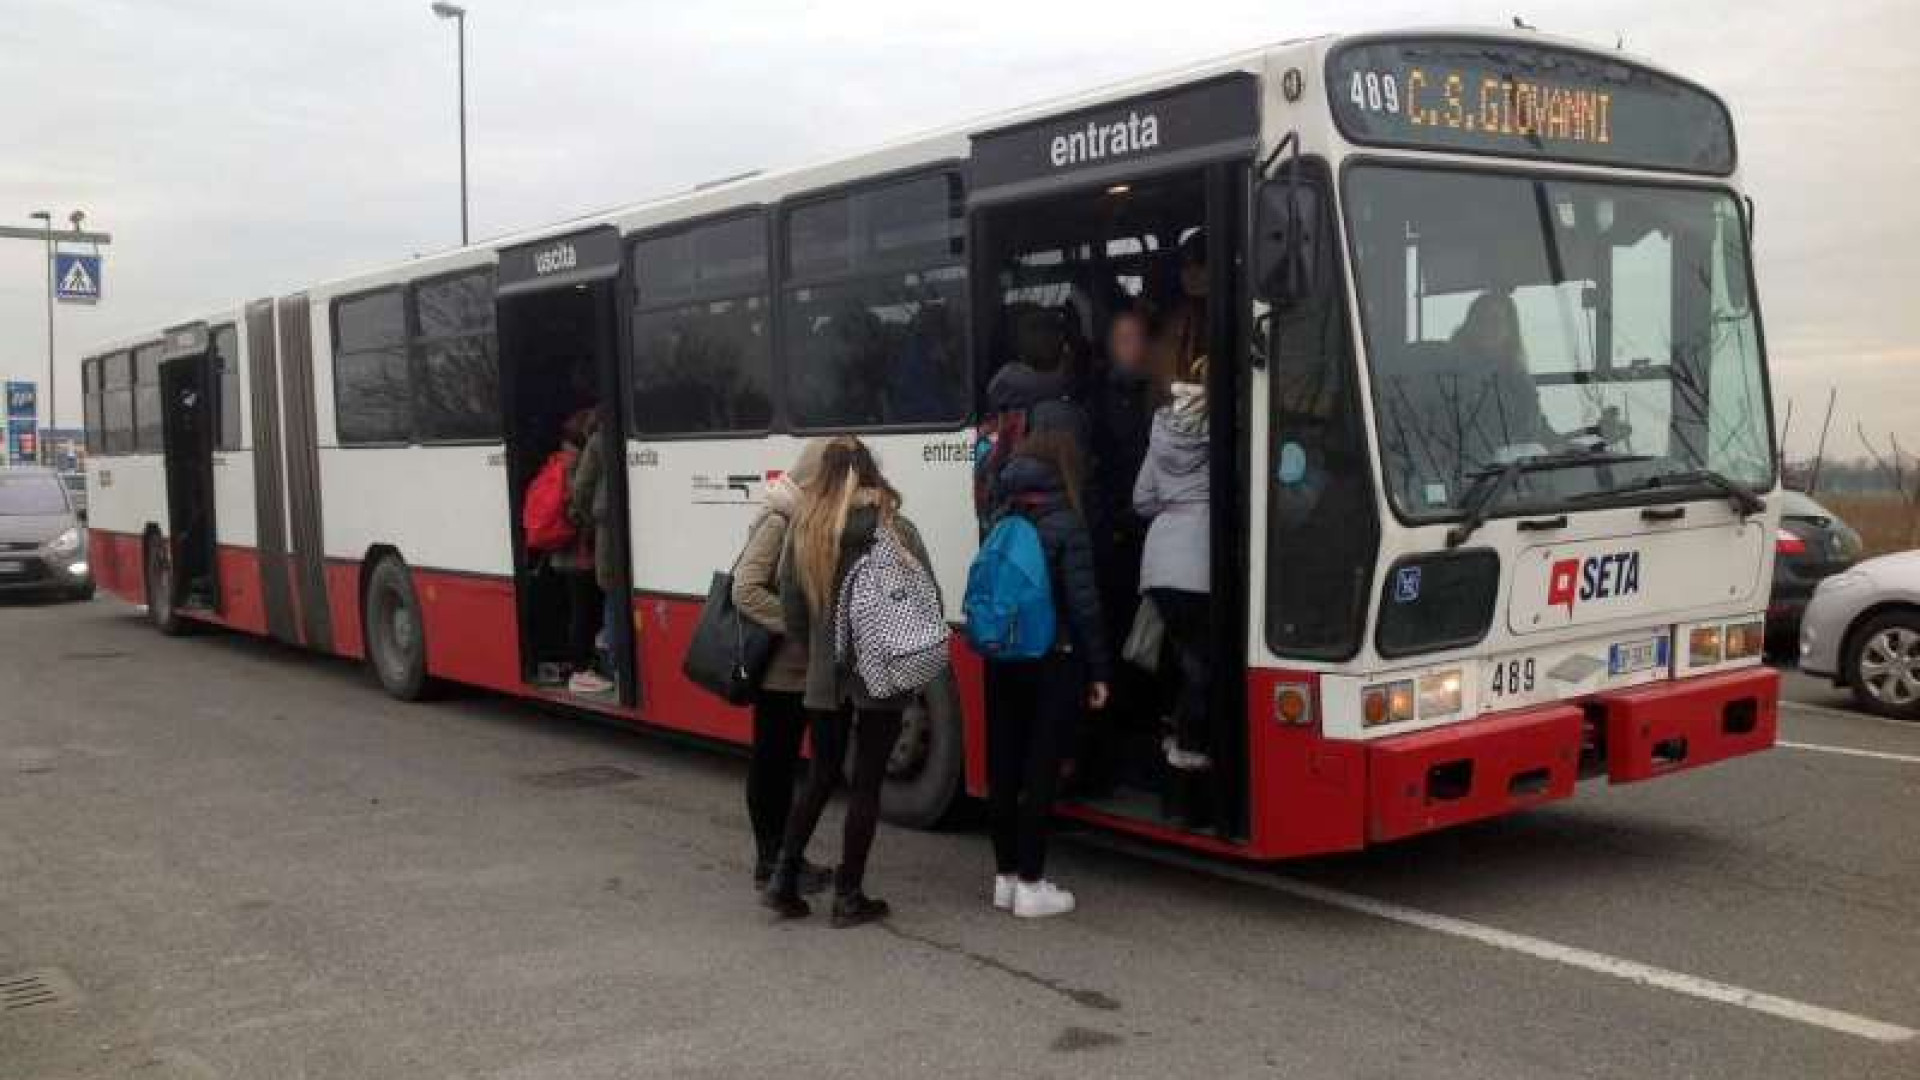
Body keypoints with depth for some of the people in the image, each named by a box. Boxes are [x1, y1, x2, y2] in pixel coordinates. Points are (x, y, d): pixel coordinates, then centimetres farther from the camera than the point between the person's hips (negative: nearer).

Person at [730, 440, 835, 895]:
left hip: (801, 666, 8)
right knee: (770, 760, 3)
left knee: (784, 760, 15)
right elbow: (746, 590, -22)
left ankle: (780, 855, 26)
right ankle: (770, 862, 12)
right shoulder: (779, 520, -17)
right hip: (779, 666, -8)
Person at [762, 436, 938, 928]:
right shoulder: (897, 531, -9)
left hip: (825, 677, 3)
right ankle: (849, 896, 12)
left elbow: (791, 614, 1)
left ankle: (784, 881, 17)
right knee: (866, 783, 7)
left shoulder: (803, 531, -1)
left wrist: (819, 651, 14)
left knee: (821, 776, 19)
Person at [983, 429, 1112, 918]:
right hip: (1053, 663, -5)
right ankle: (1030, 885, 5)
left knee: (1003, 769, 11)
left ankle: (1005, 877, 21)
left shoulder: (1002, 521, 4)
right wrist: (1099, 671, -7)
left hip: (1004, 662, 5)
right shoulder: (1065, 526, -12)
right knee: (1040, 772, 0)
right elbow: (1083, 605, -13)